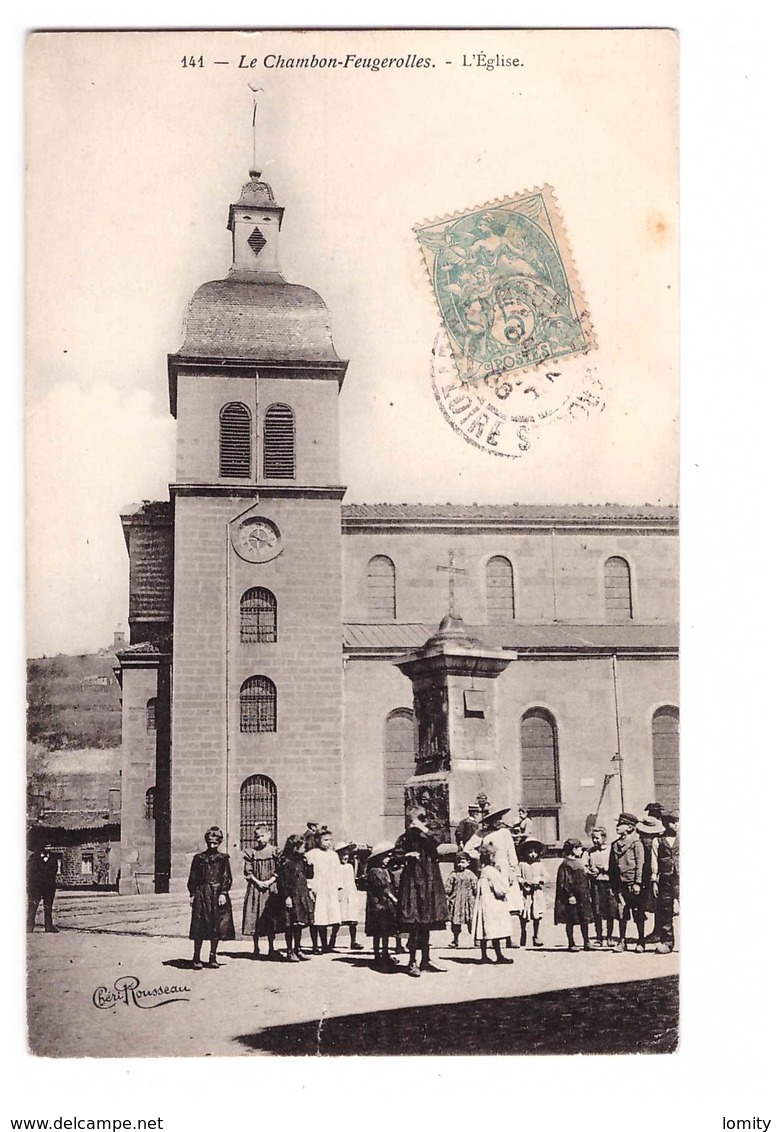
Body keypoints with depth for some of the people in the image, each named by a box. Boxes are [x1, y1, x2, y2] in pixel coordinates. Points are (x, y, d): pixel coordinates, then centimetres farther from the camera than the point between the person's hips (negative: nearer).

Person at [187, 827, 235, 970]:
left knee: (217, 927, 4)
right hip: (202, 895, 0)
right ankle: (196, 958, 3)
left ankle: (213, 957, 15)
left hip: (218, 895, 1)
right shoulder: (199, 858, 7)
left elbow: (227, 878, 1)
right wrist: (192, 894, 0)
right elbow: (193, 878, 8)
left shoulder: (223, 858, 6)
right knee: (199, 927, -3)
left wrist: (223, 893, -9)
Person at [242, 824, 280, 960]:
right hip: (255, 888, 1)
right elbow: (248, 872, 2)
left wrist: (269, 881, -14)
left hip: (271, 888, -1)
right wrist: (257, 882, -11)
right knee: (254, 918, 1)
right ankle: (256, 948, 11)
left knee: (271, 919, 0)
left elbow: (278, 871, -1)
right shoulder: (250, 852, 5)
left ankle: (271, 948, 9)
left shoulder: (275, 852, 2)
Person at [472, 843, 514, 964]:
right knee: (496, 932, -4)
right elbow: (503, 889, -16)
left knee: (486, 932, 9)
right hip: (493, 905, -9)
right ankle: (499, 956, -1)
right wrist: (502, 874, -2)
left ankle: (484, 956, 12)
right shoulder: (492, 871, -16)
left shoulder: (483, 871, 11)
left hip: (485, 904, 9)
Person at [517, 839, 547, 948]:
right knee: (524, 917, 4)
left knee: (537, 916, -1)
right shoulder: (521, 864, -1)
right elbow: (517, 877, -3)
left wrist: (539, 880, -8)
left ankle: (536, 936, 10)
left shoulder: (539, 864, 8)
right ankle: (523, 934, 17)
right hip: (525, 893, -2)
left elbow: (544, 877, 11)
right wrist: (525, 882, -16)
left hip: (537, 893, 2)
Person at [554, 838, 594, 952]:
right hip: (572, 898, -8)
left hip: (582, 897, 8)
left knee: (585, 919, 5)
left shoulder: (579, 863, 17)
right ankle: (571, 944, 6)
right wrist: (570, 895, -19)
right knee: (570, 921, 0)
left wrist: (588, 895, 20)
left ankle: (586, 943, 11)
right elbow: (564, 882, -14)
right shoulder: (565, 864, -10)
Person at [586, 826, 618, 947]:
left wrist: (605, 869, -15)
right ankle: (598, 937, 9)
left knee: (610, 912, 0)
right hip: (595, 883, 3)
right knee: (596, 912, 2)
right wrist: (588, 870, -2)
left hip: (608, 882, -3)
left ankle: (609, 936, 12)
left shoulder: (610, 850, -1)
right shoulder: (591, 851, 11)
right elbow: (588, 867, 19)